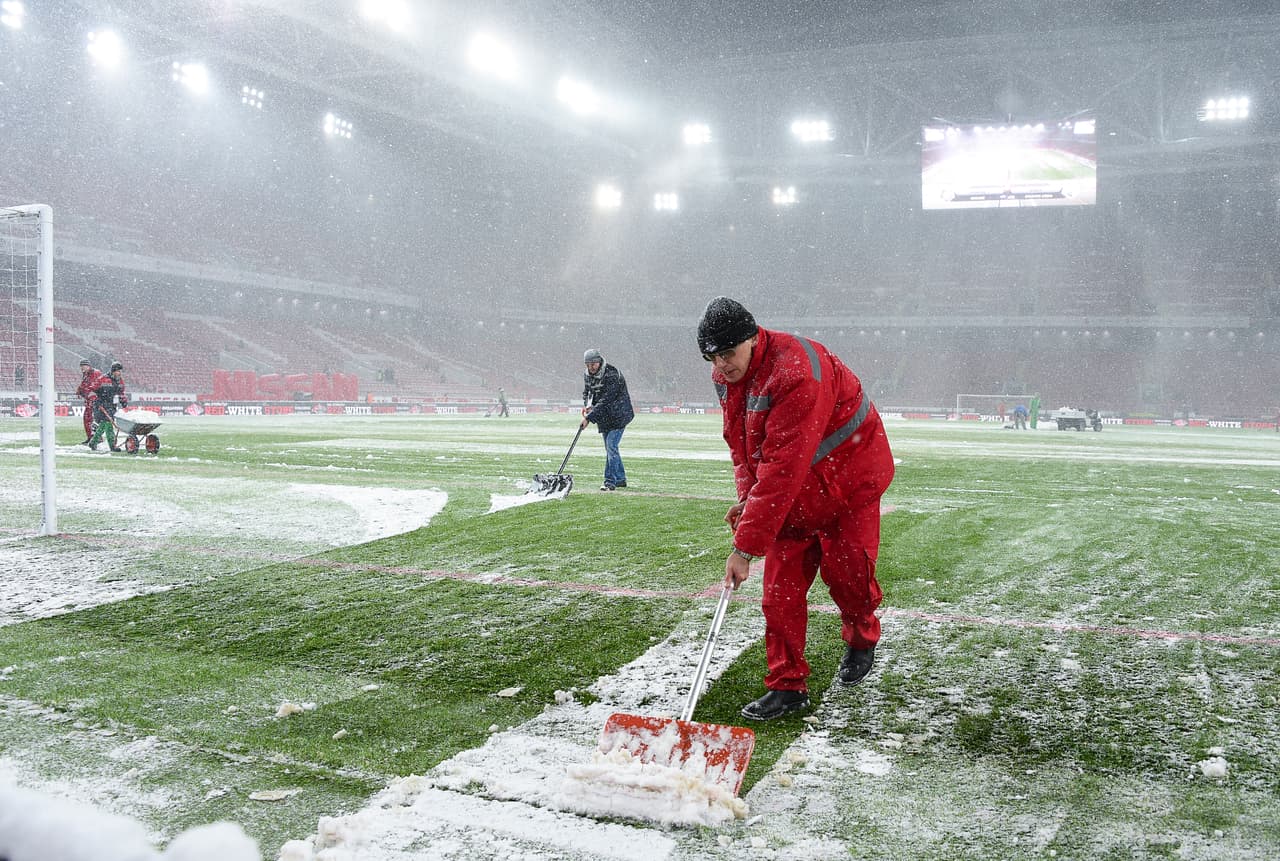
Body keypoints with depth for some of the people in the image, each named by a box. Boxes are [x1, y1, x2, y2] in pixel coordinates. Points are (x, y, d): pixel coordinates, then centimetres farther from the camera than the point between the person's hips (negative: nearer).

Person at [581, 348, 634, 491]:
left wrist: (589, 417, -30)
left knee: (611, 446, -16)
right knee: (610, 448, 12)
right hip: (604, 417, 8)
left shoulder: (612, 375, -24)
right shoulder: (587, 376, 1)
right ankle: (620, 479, 24)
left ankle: (610, 481, -15)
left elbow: (606, 400, -29)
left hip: (619, 415, -8)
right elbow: (586, 392, 17)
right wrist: (586, 405, -7)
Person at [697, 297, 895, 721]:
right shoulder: (726, 375, -6)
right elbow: (741, 440, 10)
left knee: (844, 568, -4)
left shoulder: (796, 374, -35)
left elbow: (783, 468, -38)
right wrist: (746, 495, -6)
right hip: (791, 491, 7)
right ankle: (787, 686, 4)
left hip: (849, 475, -7)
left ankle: (861, 639, 29)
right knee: (781, 583, -2)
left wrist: (746, 545, -38)